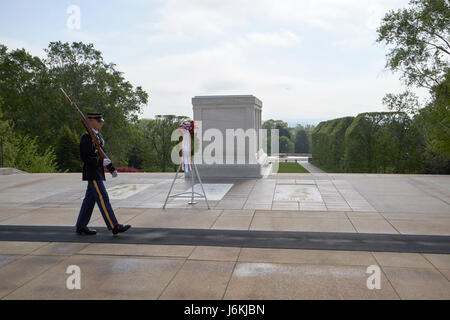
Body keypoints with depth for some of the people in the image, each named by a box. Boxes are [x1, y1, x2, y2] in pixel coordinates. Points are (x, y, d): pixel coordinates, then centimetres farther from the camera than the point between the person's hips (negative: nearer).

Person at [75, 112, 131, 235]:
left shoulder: (98, 135, 15)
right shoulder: (86, 137, -13)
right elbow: (84, 158, -17)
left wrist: (112, 169, 17)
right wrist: (101, 161, -25)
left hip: (98, 173, 9)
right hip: (92, 173, -9)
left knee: (89, 200, 13)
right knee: (103, 199, -8)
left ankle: (81, 226, 21)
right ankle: (114, 227, -6)